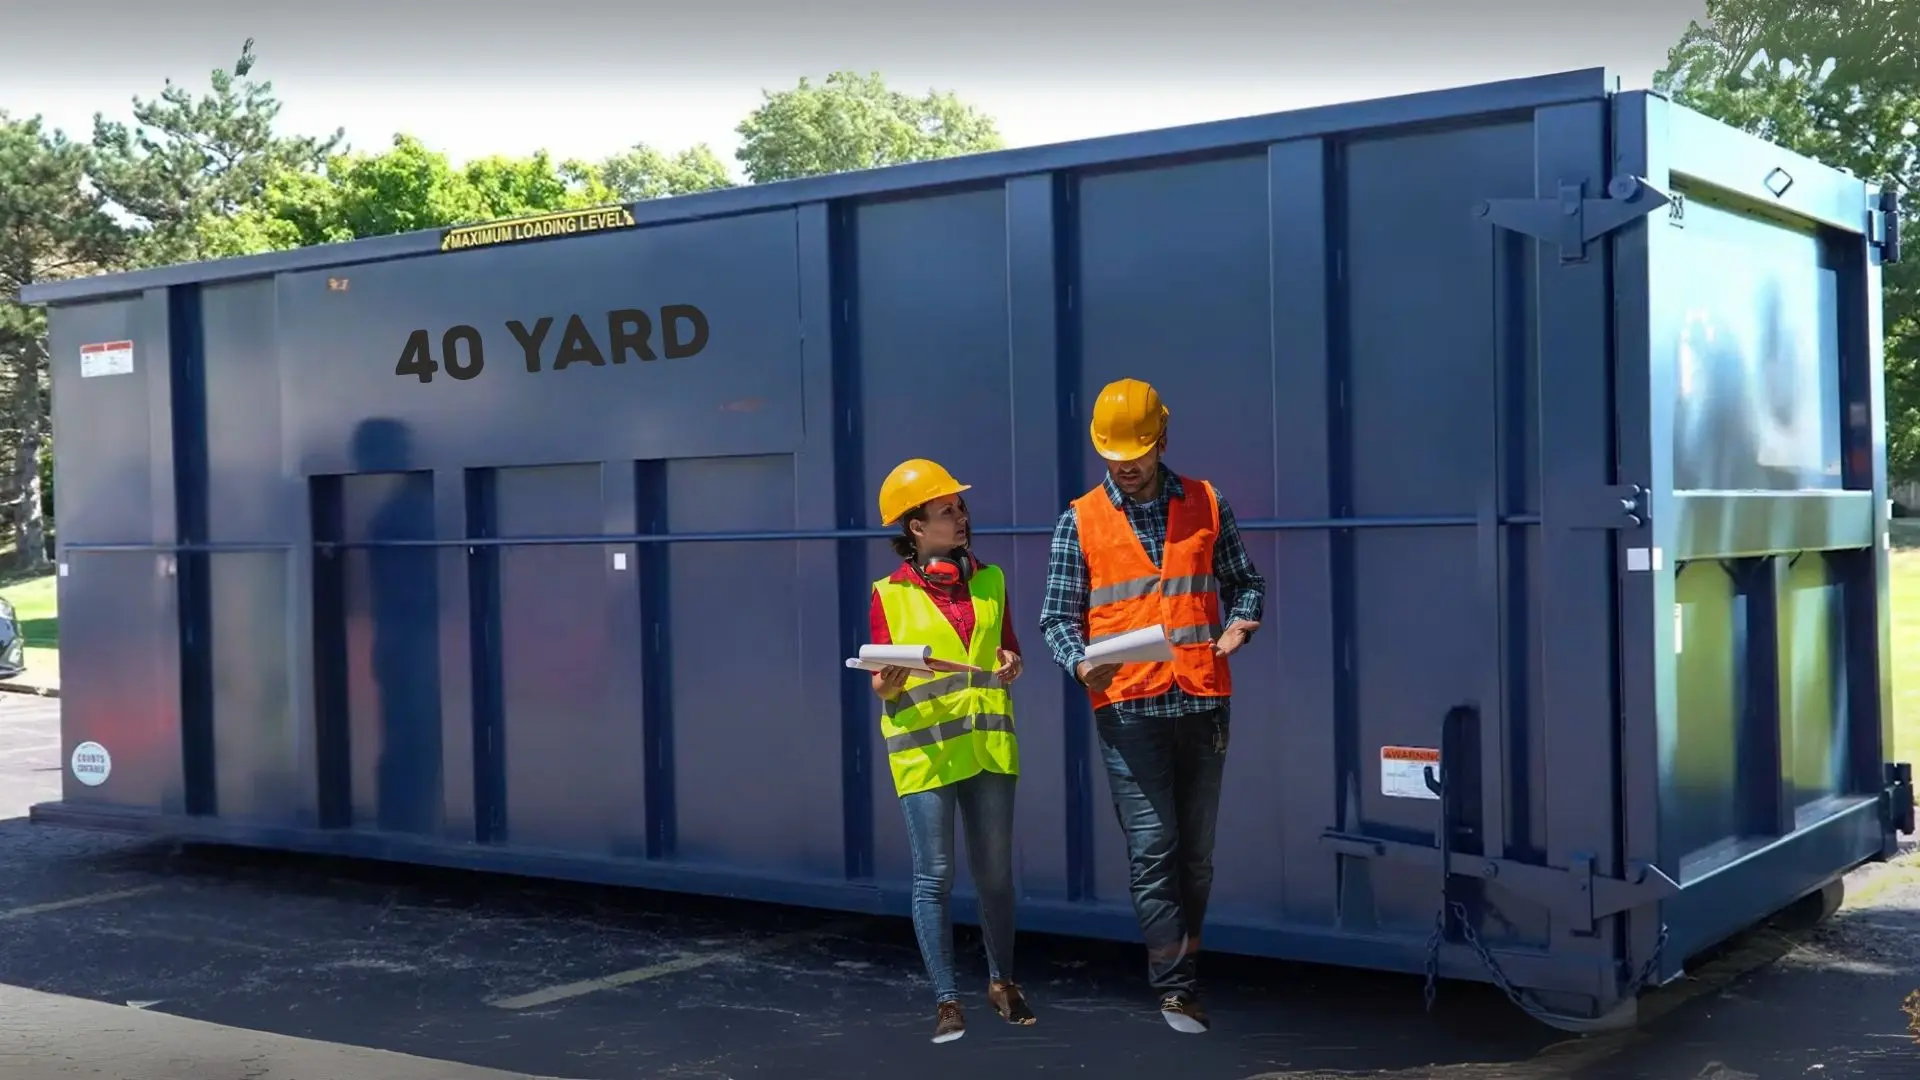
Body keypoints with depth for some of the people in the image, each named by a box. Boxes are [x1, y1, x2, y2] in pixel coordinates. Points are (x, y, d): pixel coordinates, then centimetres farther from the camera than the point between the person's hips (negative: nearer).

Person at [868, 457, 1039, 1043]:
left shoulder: (989, 581, 10)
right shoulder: (889, 596, -1)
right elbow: (884, 685, 1)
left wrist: (1011, 665, -3)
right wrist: (888, 685, -22)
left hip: (989, 743, 3)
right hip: (924, 750, -3)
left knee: (995, 871, 10)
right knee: (934, 875, -1)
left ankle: (1002, 982, 27)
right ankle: (946, 1000, 8)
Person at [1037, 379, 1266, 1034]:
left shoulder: (1205, 505, 9)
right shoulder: (1080, 521, 5)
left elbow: (1244, 581, 16)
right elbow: (1058, 616, 4)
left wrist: (1241, 623, -6)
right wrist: (1080, 663, -16)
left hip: (1202, 701, 2)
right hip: (1127, 705, -2)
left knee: (1197, 851, 10)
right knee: (1152, 850, -8)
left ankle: (1181, 971, 24)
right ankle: (1176, 990, -4)